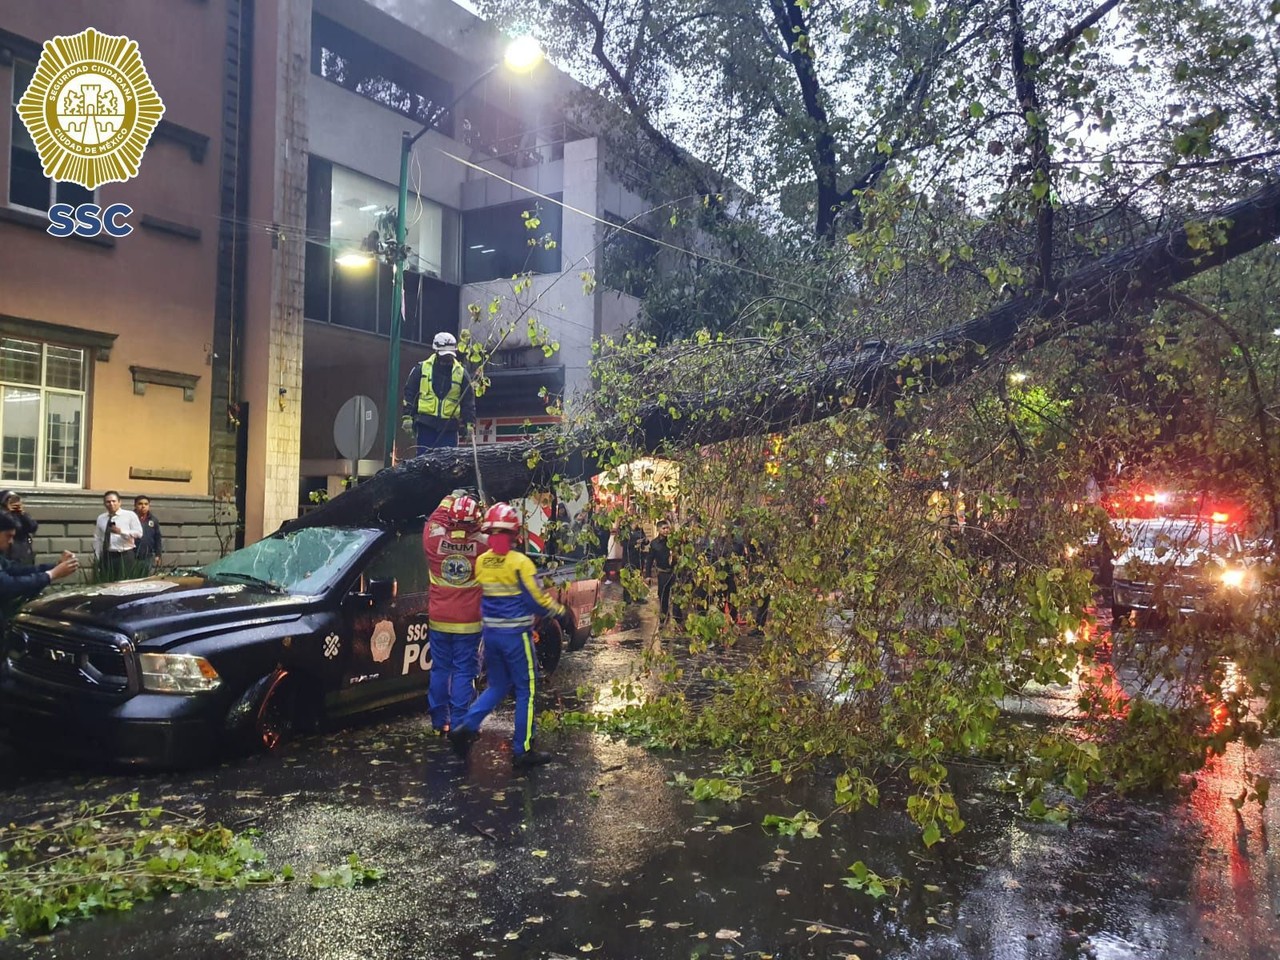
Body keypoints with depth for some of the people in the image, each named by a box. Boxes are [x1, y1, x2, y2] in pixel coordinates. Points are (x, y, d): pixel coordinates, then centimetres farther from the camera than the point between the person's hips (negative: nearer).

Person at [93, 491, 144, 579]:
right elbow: (97, 539, 12)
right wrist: (97, 558, 7)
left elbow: (139, 533, -8)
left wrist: (121, 531, -21)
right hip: (107, 556, 4)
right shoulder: (101, 518, 12)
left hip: (125, 556, -3)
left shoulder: (130, 515, 1)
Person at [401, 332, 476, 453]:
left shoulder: (461, 373, 7)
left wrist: (469, 423, 1)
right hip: (425, 424, -1)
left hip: (449, 426, 1)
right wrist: (407, 416, 0)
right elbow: (409, 393, 7)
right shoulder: (422, 368, 5)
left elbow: (468, 401, 8)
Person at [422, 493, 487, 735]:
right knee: (464, 672, 5)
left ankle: (439, 722, 22)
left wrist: (447, 501, 25)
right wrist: (479, 526, 14)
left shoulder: (435, 541, -9)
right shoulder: (483, 545, -14)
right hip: (469, 624, -2)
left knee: (440, 670, 14)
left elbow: (433, 521, 13)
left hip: (438, 621, 2)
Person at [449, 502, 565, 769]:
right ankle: (523, 751, 9)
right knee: (526, 691, 6)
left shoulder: (481, 562, 1)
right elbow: (537, 599, -12)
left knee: (497, 686, 21)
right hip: (516, 635, -6)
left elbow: (480, 597, 10)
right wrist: (560, 611, 5)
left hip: (490, 633, 6)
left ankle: (465, 727, 6)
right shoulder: (520, 562, -16)